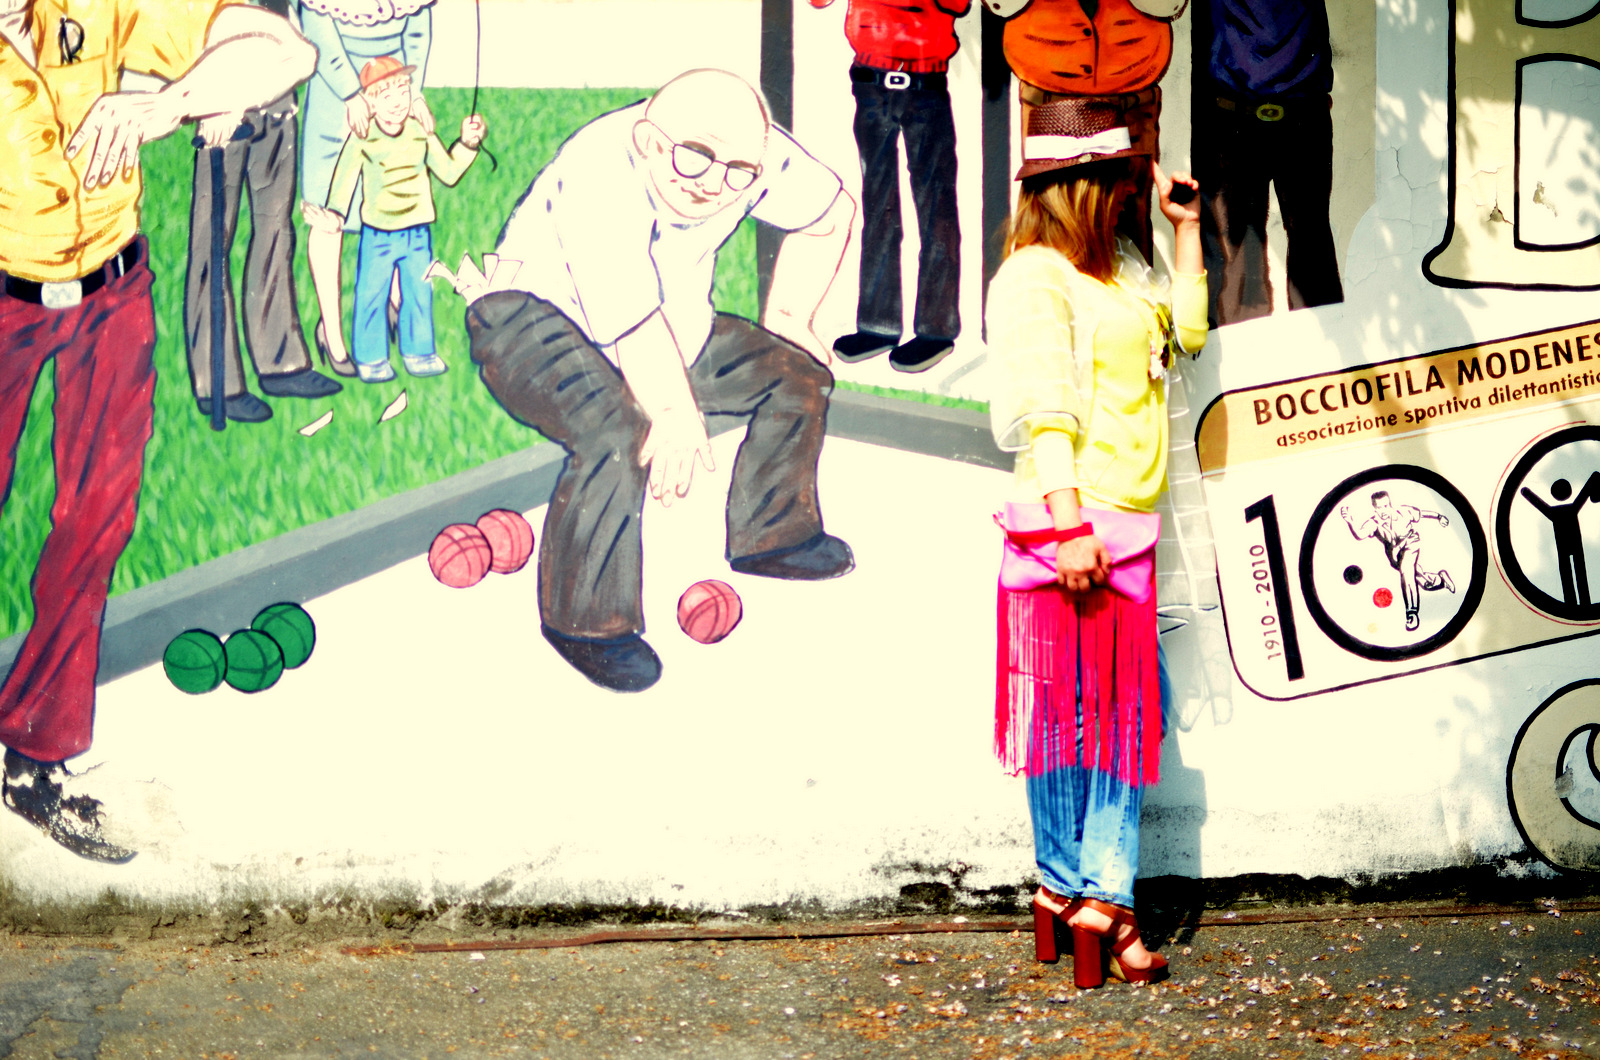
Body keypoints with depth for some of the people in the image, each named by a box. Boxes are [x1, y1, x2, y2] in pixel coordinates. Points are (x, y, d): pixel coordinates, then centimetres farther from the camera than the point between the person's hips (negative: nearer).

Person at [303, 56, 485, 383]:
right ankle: (371, 359, 14)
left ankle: (417, 352, 26)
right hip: (377, 235, -3)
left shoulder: (421, 134, 1)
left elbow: (449, 173, 8)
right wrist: (334, 215, -21)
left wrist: (467, 144, -2)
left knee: (419, 294, 11)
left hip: (418, 233, 3)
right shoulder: (362, 141, -9)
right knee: (372, 297, 2)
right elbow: (344, 181, -8)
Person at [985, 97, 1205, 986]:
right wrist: (1071, 524, -21)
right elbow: (1045, 406, -15)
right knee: (1066, 703, -1)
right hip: (1073, 520, -8)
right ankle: (1065, 882, 10)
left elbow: (1187, 330, 28)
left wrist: (1186, 227, 23)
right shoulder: (1034, 277, -8)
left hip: (1126, 524, 8)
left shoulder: (1122, 271, 19)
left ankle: (1104, 892, 8)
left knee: (1130, 703, 5)